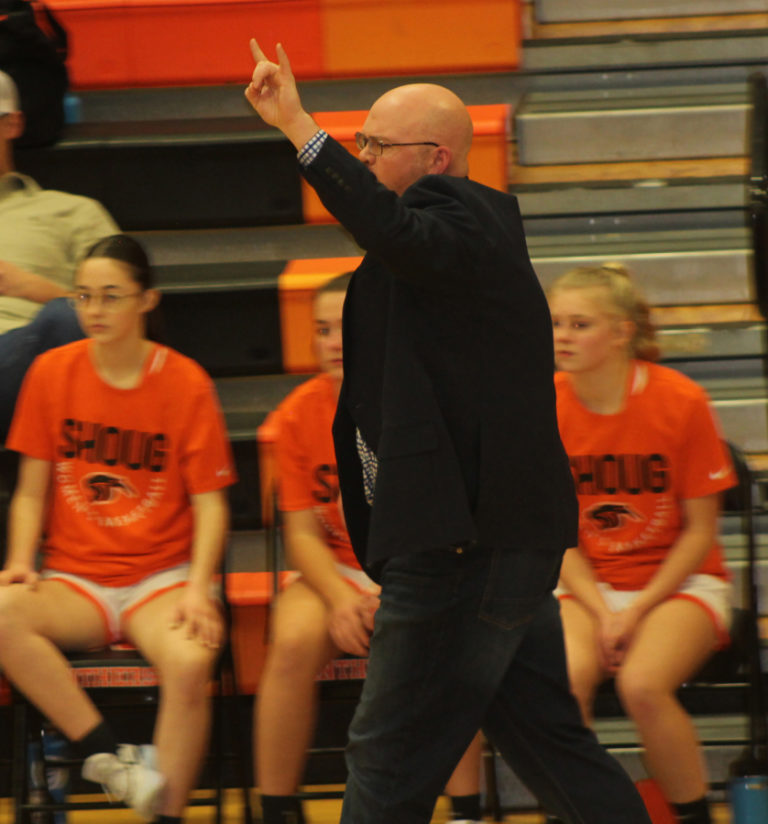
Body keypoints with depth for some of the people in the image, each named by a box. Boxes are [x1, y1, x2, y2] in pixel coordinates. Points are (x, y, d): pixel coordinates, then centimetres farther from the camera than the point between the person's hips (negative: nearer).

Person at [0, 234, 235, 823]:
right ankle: (109, 755, -27)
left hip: (161, 576, -2)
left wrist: (198, 589, -16)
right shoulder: (52, 372, 4)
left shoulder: (186, 383, -2)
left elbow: (210, 503, -1)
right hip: (74, 578, 2)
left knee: (190, 660, -35)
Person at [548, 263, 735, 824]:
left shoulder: (681, 401, -12)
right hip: (589, 587, 2)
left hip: (680, 583, -2)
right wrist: (602, 614, -12)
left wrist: (638, 611, -15)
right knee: (562, 677, -31)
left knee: (642, 684, -32)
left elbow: (700, 532, -6)